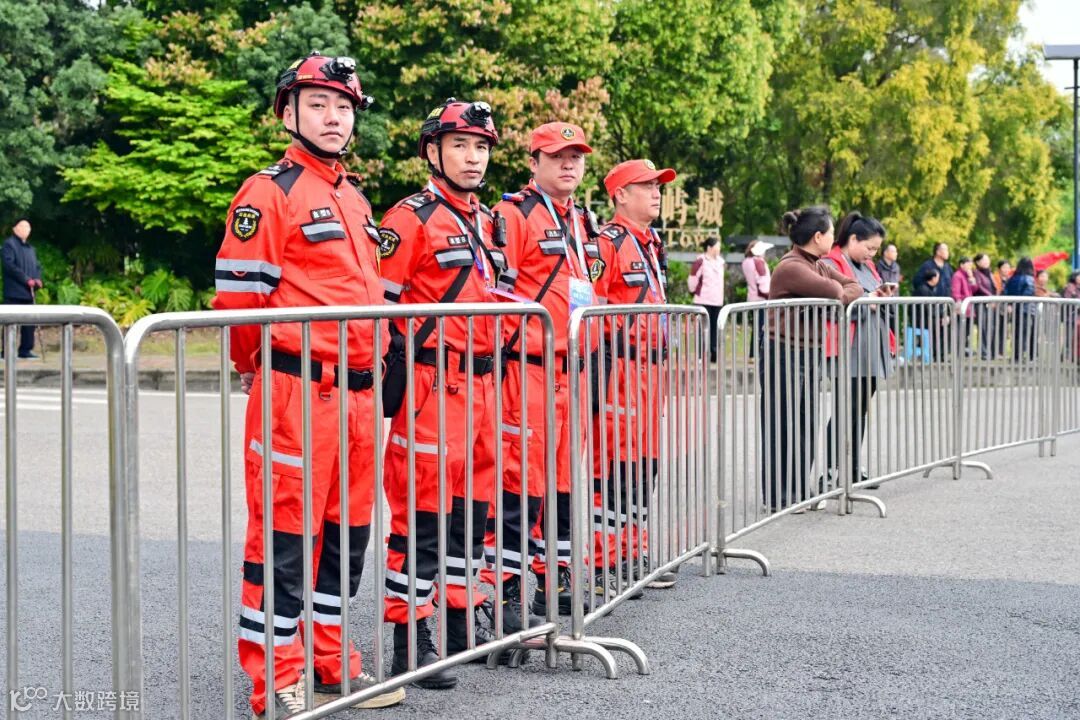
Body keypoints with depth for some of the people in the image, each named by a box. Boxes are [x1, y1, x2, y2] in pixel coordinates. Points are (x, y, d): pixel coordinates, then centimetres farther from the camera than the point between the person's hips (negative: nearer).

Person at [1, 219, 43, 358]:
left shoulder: (30, 248, 21)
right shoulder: (9, 244, -4)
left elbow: (37, 266, 21)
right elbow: (9, 265, -15)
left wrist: (37, 279, 0)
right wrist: (26, 279, -19)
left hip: (28, 292, 8)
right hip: (14, 291, -8)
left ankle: (26, 349, 12)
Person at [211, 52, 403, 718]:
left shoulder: (356, 198, 18)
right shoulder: (270, 192, -8)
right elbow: (238, 293, -11)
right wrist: (261, 369, 0)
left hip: (357, 393, 8)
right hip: (297, 392, -8)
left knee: (347, 531, 13)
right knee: (285, 534, -2)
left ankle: (330, 660, 26)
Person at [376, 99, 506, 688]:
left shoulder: (486, 221, 17)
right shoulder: (410, 219, -8)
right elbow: (377, 304, -12)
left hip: (481, 382, 8)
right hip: (431, 384, -8)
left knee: (472, 507, 14)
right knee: (423, 512, -5)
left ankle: (460, 618, 26)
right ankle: (410, 638, 2)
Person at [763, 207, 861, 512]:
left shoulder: (819, 266, 13)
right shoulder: (790, 267, -18)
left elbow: (853, 287, 13)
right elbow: (831, 290, -24)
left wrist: (841, 296, -5)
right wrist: (838, 292, -5)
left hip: (810, 356, 9)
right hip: (784, 356, -9)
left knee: (807, 429, 13)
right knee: (781, 429, -2)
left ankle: (799, 494, 21)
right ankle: (777, 498, 5)